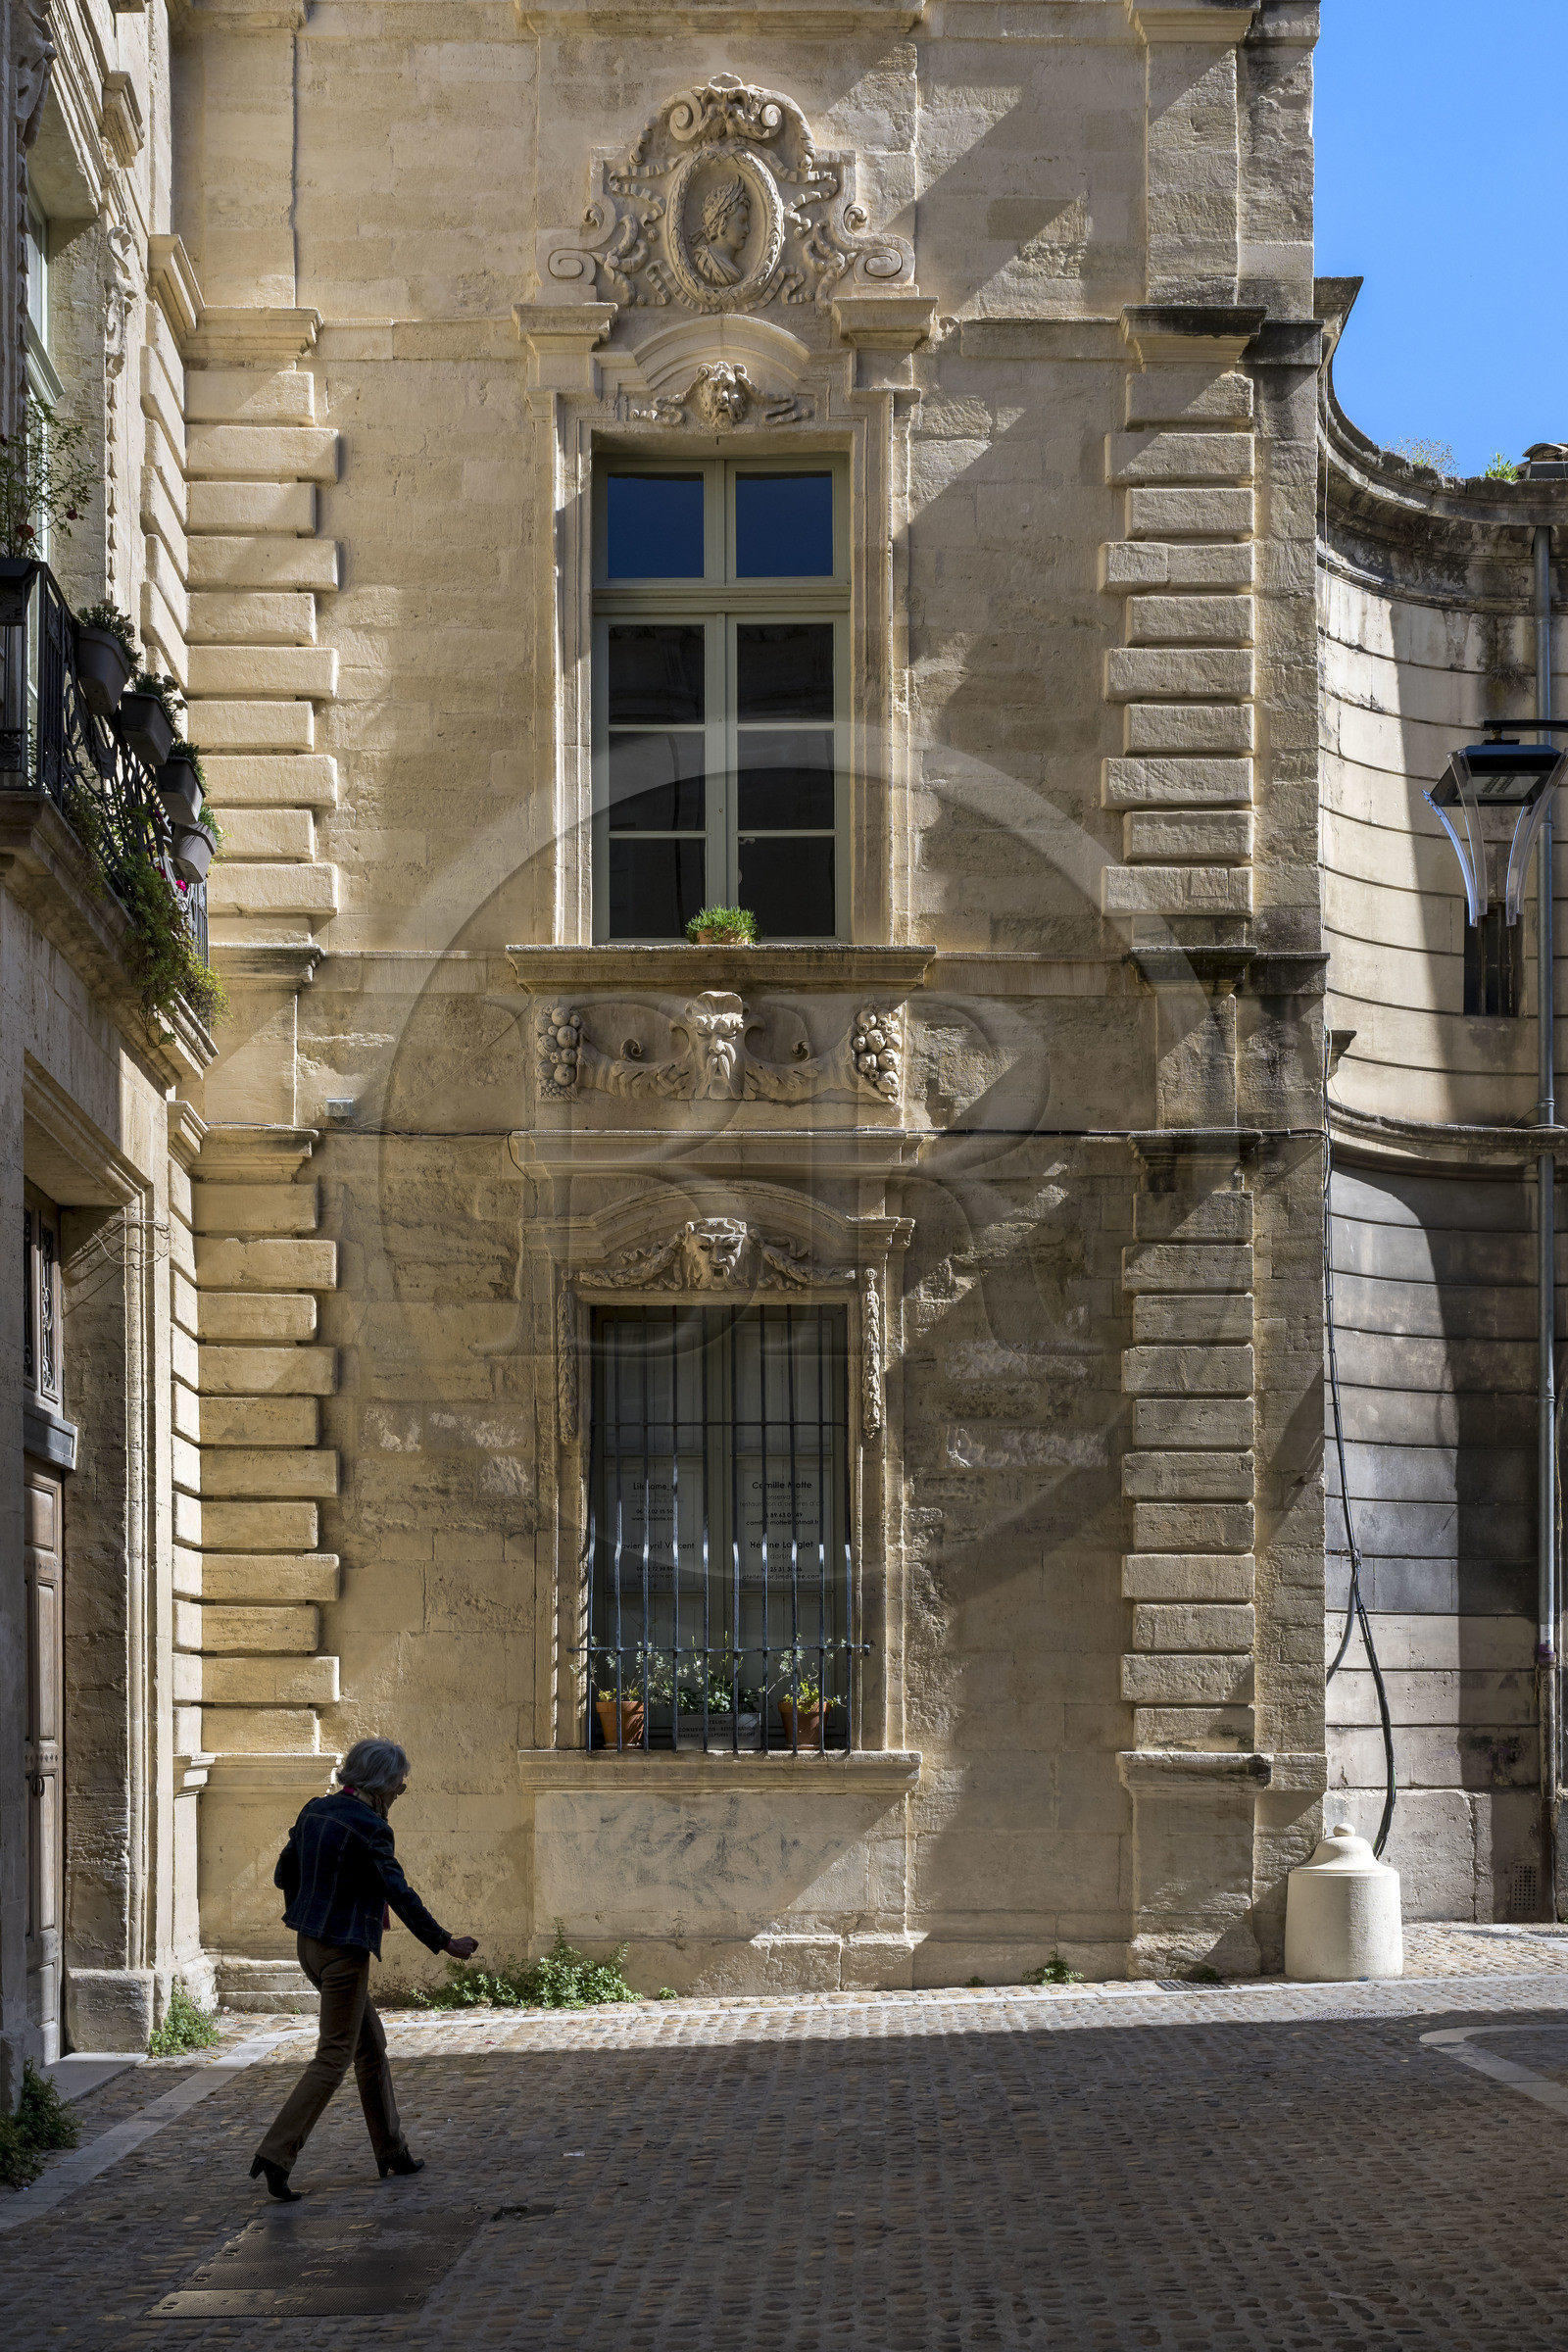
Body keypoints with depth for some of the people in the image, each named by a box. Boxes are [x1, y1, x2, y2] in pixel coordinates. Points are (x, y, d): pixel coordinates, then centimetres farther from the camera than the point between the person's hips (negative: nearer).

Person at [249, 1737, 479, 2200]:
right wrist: (445, 1942, -9)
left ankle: (392, 2151, 25)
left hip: (311, 1941, 9)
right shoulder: (366, 1826, -18)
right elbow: (400, 1893, -17)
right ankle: (276, 2154, -9)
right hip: (344, 1950, -9)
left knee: (372, 2046, 18)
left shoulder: (315, 1811, 7)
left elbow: (284, 1874, 16)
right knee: (334, 2056, -3)